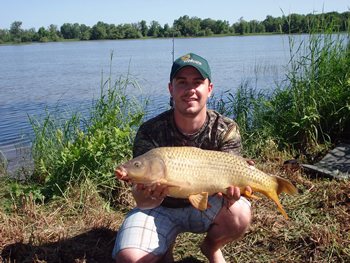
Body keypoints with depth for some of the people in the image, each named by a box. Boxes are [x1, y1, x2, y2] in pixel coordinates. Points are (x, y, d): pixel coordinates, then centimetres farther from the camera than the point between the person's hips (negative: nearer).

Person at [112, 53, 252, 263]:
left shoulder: (226, 130, -14)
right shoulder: (150, 132, -19)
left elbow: (229, 178, -22)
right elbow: (142, 201, -23)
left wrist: (231, 191, -48)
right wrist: (148, 196, -48)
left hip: (206, 205, 1)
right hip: (162, 208, -1)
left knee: (239, 216, -31)